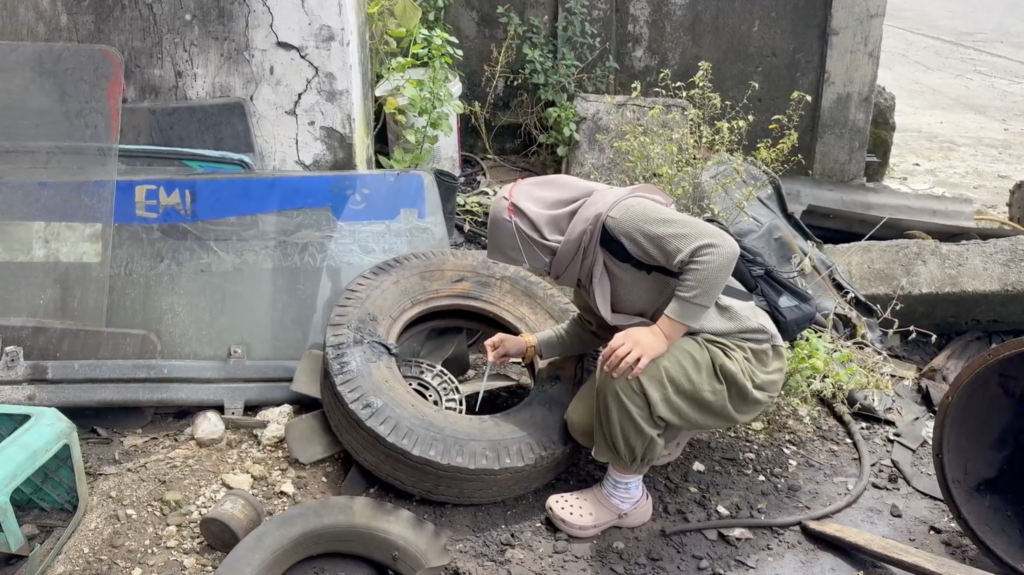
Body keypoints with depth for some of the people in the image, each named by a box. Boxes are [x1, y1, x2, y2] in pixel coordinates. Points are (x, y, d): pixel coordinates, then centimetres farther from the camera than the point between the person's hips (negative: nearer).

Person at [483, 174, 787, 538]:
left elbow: (718, 249, -31)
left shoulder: (617, 215, -23)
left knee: (622, 369, -31)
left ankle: (625, 496, -8)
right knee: (584, 422, -1)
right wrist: (530, 345, 9)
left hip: (741, 359, -9)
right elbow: (594, 327, 18)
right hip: (691, 352, 9)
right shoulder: (585, 254, 6)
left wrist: (662, 333, -34)